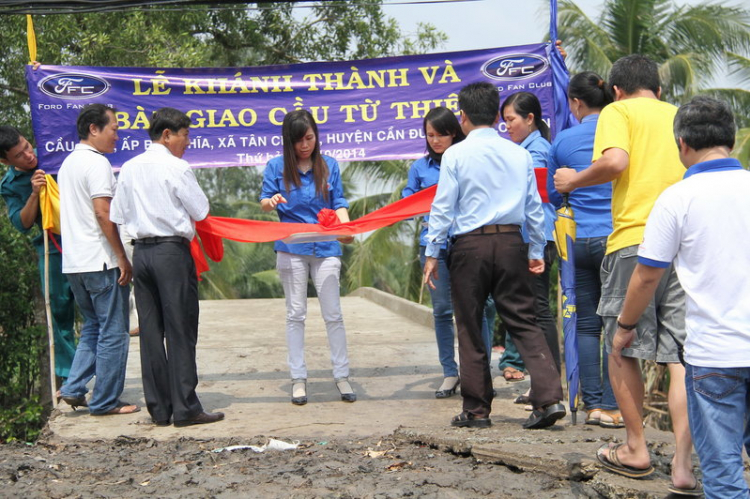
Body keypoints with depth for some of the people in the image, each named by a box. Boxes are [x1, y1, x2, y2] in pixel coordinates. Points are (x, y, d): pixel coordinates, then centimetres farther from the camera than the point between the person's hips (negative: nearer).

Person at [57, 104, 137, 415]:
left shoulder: (68, 163, 17)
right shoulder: (97, 163, -12)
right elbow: (103, 213, -19)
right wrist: (123, 259, -16)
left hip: (73, 262, 9)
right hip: (100, 261, -9)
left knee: (93, 327, 19)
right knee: (113, 332, 0)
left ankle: (73, 389, 13)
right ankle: (105, 402, 4)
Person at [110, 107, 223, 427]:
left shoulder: (129, 168, 8)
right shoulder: (177, 168, -9)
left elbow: (119, 214, 11)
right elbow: (201, 211, -5)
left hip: (141, 252, 6)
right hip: (172, 251, -6)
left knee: (150, 331, 8)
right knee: (180, 331, -2)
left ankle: (159, 409, 11)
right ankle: (185, 409, -2)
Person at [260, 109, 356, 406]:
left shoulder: (329, 166, 7)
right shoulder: (276, 167, 4)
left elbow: (339, 203, 5)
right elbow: (264, 201, 4)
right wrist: (271, 202, -20)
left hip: (326, 247, 1)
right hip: (291, 249, 0)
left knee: (333, 314, 1)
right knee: (295, 314, 4)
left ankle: (342, 376, 8)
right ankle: (298, 379, 10)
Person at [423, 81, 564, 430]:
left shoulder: (455, 155, -4)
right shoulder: (519, 154, 7)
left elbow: (443, 208, -4)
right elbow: (534, 207, 10)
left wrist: (431, 253, 2)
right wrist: (536, 251, 19)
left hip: (470, 245, -3)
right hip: (511, 242, 3)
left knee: (470, 328, 7)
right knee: (523, 322, 6)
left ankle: (476, 410, 12)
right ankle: (549, 398, -8)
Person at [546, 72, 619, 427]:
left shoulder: (563, 141, 2)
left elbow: (552, 195, 14)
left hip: (580, 240, 2)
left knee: (586, 324, 9)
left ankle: (592, 403, 11)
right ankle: (611, 406, 1)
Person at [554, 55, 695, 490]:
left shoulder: (618, 112, 4)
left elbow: (615, 161, -15)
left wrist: (575, 180, 1)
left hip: (635, 239, -4)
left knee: (623, 347, 9)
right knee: (681, 356, 3)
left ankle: (636, 450, 15)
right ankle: (684, 462, -3)